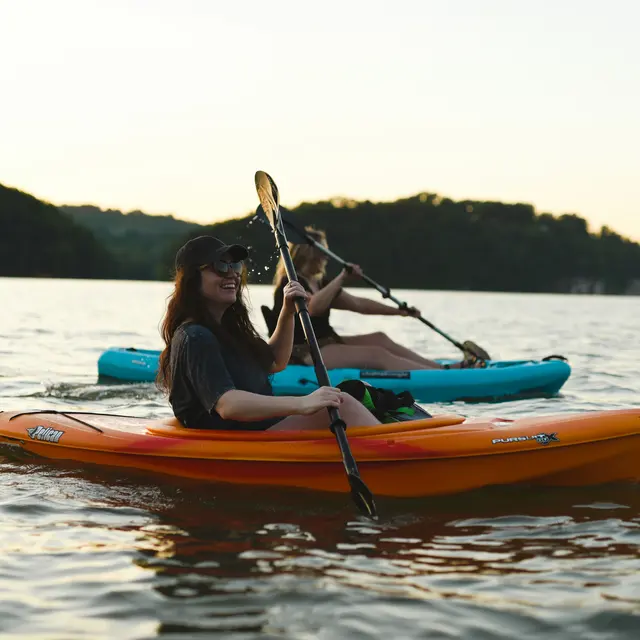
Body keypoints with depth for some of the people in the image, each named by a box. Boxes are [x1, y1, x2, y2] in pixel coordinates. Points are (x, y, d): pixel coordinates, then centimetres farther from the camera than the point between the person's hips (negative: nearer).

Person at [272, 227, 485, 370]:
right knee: (376, 355, -20)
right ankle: (443, 376, -28)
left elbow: (358, 303, 16)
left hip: (327, 343, 9)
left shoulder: (320, 283, 17)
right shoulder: (290, 284, -12)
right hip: (303, 354, -9)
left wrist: (398, 311, 9)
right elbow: (314, 307, -32)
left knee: (379, 339, -4)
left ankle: (445, 368, -10)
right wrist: (341, 278, -30)